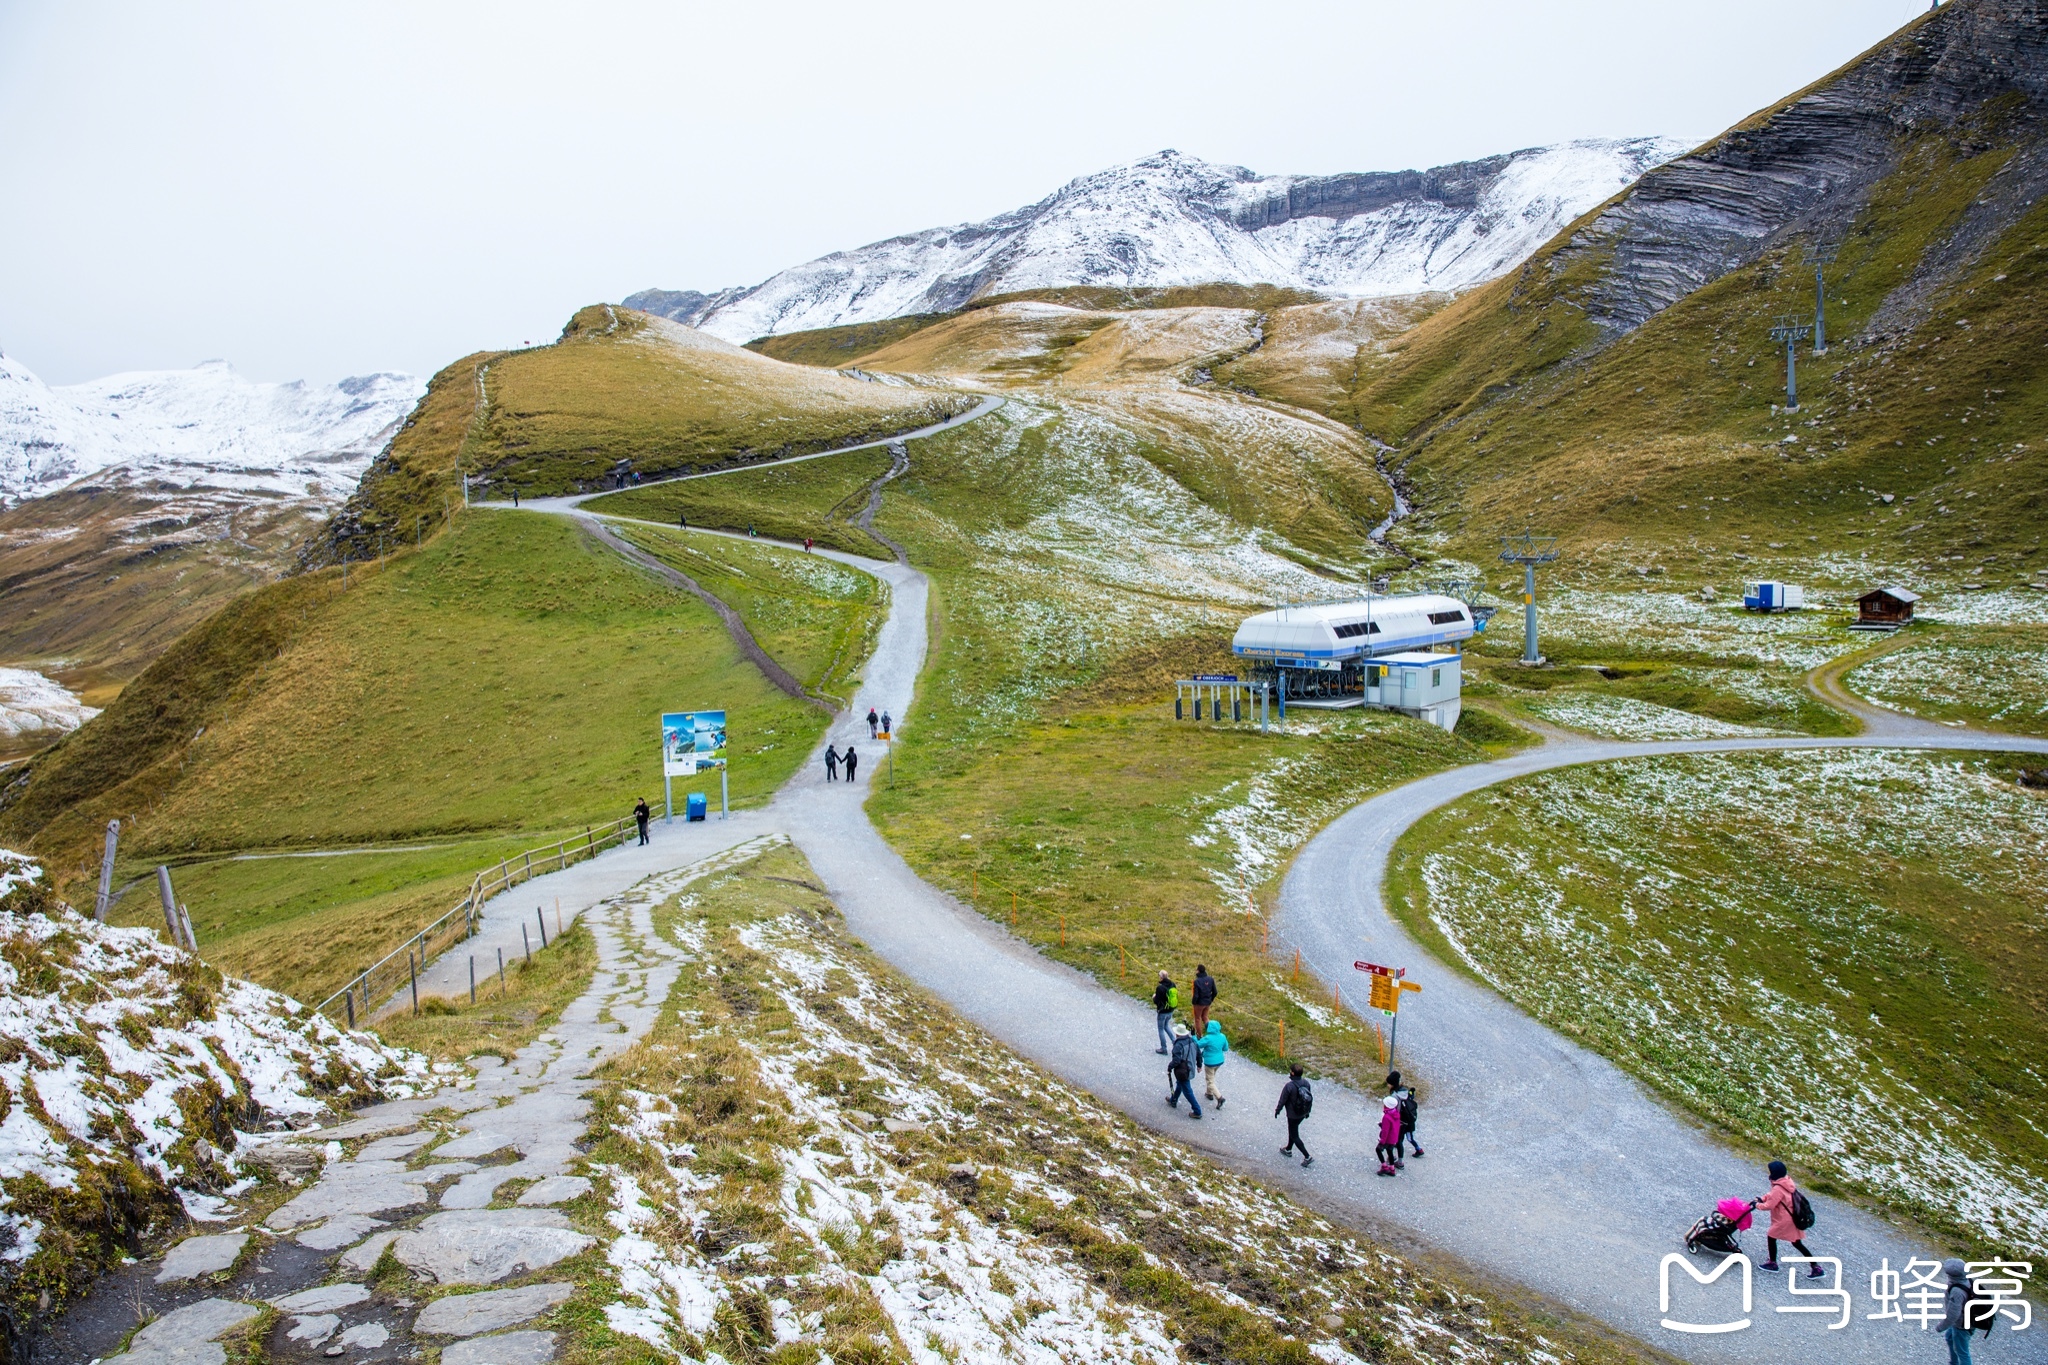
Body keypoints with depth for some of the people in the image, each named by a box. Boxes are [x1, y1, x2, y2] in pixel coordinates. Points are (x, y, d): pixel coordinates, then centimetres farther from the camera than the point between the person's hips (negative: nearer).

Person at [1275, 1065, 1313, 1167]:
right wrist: (1308, 1111, 19)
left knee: (1294, 1136, 9)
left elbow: (1282, 1100, -18)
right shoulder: (1306, 1083, -11)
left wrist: (1277, 1110, 1)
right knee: (1293, 1131, 27)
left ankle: (1307, 1157, 8)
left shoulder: (1289, 1086, -30)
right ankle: (1288, 1149, 45)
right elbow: (1310, 1098, 3)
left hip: (1293, 1115, -7)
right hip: (1302, 1113, 7)